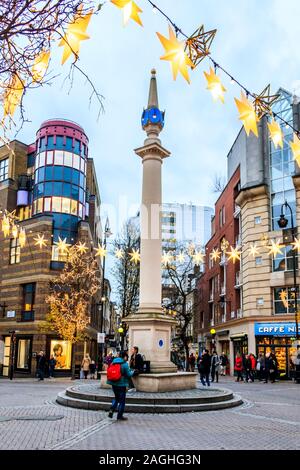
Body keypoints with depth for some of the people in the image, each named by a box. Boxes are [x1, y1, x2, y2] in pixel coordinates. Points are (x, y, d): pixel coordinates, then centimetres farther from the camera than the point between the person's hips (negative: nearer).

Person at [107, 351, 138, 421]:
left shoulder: (113, 362, 3)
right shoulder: (125, 364, -15)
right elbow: (128, 374, -14)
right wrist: (133, 372, 8)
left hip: (114, 383, 6)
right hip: (121, 384, -6)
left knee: (116, 398, 24)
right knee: (122, 400, 9)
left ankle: (111, 410, 4)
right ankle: (120, 415, 14)